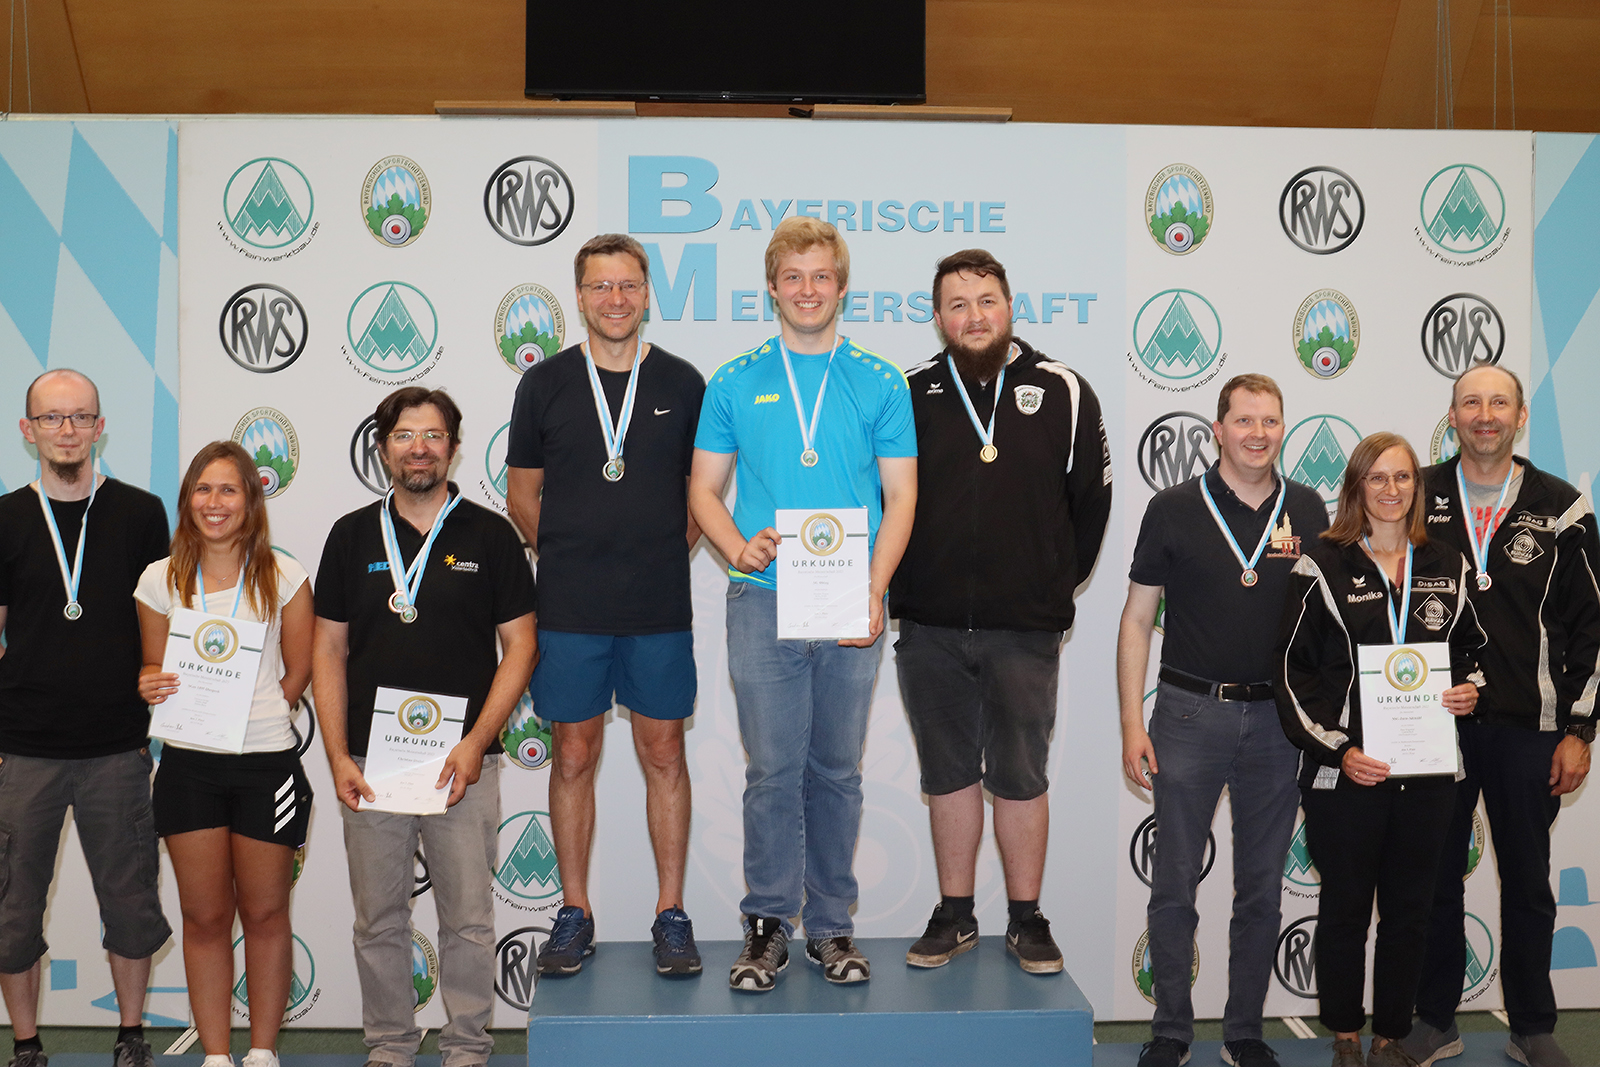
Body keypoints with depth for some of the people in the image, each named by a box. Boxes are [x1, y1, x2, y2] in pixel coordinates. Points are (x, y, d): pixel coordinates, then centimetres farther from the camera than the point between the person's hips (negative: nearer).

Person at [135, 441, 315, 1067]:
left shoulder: (283, 577, 0)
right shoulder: (160, 580, 4)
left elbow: (298, 674, 4)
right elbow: (154, 670, 11)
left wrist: (254, 718, -3)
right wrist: (150, 688, -10)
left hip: (267, 763, -1)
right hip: (188, 764, 1)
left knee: (264, 915, 8)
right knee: (205, 918, 7)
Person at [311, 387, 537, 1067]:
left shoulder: (489, 534, 3)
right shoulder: (352, 536, 7)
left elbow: (519, 645, 2)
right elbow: (328, 649, 8)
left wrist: (477, 743, -9)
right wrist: (337, 755, -2)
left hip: (463, 762, -1)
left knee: (467, 919, 3)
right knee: (378, 921, 9)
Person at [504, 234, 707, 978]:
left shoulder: (681, 384, 5)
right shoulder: (545, 384, 4)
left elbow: (703, 490, 12)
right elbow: (521, 495, 11)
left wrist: (665, 554, 3)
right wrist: (568, 556, 5)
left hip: (660, 610, 0)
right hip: (568, 610, 0)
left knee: (664, 755, 5)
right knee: (573, 757, 6)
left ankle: (671, 915, 16)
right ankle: (574, 914, 19)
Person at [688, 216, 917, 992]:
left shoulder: (880, 384, 6)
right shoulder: (735, 383, 7)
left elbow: (899, 497, 3)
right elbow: (704, 488, 9)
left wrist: (874, 592, -10)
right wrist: (737, 546, -12)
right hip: (764, 601, 0)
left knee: (837, 769, 8)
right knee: (773, 769, 1)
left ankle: (831, 925, 19)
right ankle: (767, 923, 13)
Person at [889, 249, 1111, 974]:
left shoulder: (1063, 393, 2)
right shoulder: (911, 395, 5)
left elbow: (1092, 499, 9)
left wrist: (1057, 586, 9)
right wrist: (899, 587, 8)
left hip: (1026, 630, -1)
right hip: (929, 626, 1)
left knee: (1020, 778, 6)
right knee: (949, 775, 10)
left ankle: (1027, 920, 19)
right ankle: (955, 916, 22)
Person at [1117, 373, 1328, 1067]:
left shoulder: (1307, 511, 5)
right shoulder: (1174, 509, -2)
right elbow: (1137, 620, 1)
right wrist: (1132, 725, -5)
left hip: (1277, 719, 2)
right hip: (1191, 714, -2)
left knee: (1262, 888, 10)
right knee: (1174, 884, 3)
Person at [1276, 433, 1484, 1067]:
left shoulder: (1447, 568, 9)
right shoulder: (1324, 567, -3)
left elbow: (1473, 649, 21)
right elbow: (1295, 671, -5)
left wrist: (1470, 689, -2)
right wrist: (1338, 750, -13)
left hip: (1429, 772, 3)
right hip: (1344, 775, -3)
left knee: (1409, 911, 10)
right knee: (1345, 909, 8)